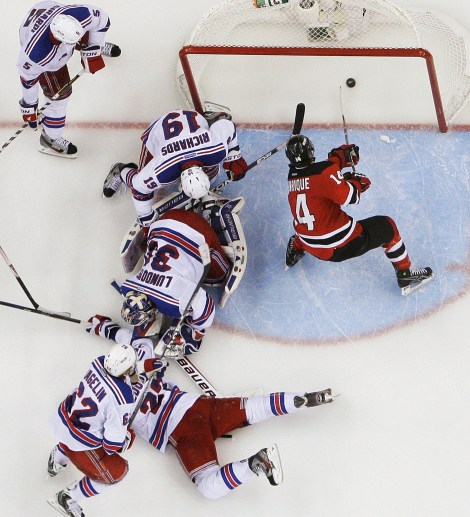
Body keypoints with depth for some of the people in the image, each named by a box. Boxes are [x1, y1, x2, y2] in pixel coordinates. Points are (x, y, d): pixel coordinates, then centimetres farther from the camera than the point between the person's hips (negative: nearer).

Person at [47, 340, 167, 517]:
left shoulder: (101, 362, -16)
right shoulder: (122, 401, -33)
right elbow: (113, 444, -23)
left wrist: (145, 365, 11)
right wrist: (128, 438, -3)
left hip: (63, 417, 7)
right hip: (79, 441, -7)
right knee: (116, 472, 13)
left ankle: (58, 457, 56)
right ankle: (66, 499, 23)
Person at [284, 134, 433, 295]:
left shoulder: (293, 174, 1)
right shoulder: (324, 171, -22)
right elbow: (348, 197, -26)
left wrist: (339, 156, 12)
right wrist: (356, 183, -7)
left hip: (310, 245, 7)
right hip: (339, 247, -7)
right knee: (386, 226, 12)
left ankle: (296, 247, 53)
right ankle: (405, 275, 19)